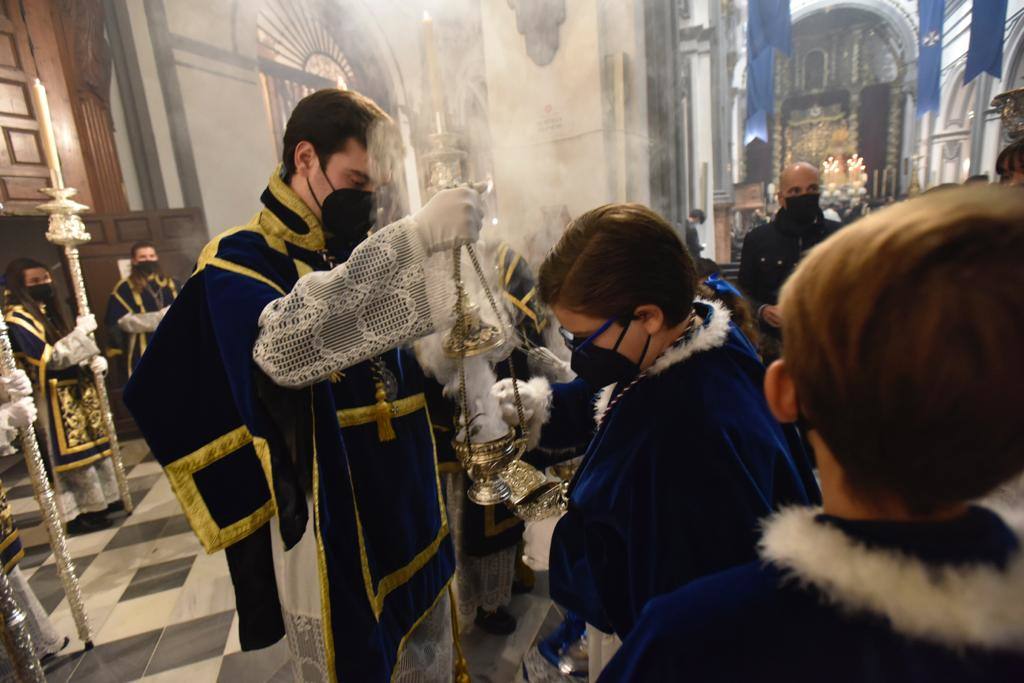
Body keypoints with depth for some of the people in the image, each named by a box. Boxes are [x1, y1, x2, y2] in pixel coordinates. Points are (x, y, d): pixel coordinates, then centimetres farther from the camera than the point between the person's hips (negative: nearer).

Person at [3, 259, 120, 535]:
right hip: (57, 397, -9)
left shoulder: (45, 311, 13)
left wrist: (94, 361, -1)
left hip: (78, 389, 9)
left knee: (95, 444, 15)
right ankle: (79, 514, 10)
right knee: (73, 455, -1)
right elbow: (49, 358, -22)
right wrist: (81, 331, -18)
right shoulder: (17, 318, -15)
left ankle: (103, 498, 27)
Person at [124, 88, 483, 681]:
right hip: (328, 526, -5)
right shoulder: (239, 262, -8)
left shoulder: (362, 257, 8)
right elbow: (284, 344, -33)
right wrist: (412, 236, -36)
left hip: (412, 513, 6)